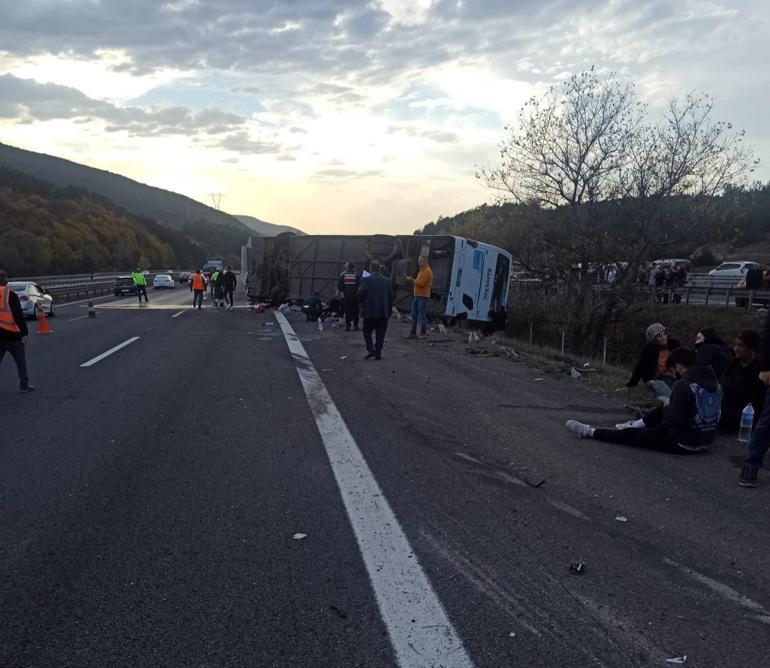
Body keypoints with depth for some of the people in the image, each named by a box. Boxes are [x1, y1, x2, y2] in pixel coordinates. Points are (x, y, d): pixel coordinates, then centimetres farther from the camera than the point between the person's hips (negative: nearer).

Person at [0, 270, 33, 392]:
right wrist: (24, 332, -11)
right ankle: (24, 385, 12)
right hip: (12, 336, -4)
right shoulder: (10, 295, -11)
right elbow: (19, 315, -15)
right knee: (21, 361, 9)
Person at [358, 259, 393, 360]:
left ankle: (371, 351, 0)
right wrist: (389, 311, 13)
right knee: (380, 334, 10)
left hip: (370, 312, -3)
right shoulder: (387, 281, 0)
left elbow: (360, 296, -11)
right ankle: (378, 353, 10)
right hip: (384, 312, 3)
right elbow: (391, 298, 4)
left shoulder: (366, 280, -12)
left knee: (367, 332, 13)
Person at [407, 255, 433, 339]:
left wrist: (412, 280, -11)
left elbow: (421, 283, -19)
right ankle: (413, 332, 14)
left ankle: (423, 333, 4)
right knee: (414, 315, 9)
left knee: (422, 315, -5)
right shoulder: (422, 270, 19)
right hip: (417, 295, 10)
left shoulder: (427, 271, -13)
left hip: (423, 297, -10)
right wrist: (412, 280, 4)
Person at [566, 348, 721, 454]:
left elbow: (673, 419, -24)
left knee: (632, 435, 6)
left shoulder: (683, 384, -23)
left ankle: (590, 432, 18)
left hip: (682, 443, -8)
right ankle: (635, 424, 44)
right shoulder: (714, 382, 4)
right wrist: (668, 409, 15)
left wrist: (667, 410, -2)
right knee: (663, 410, 26)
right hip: (705, 440, 8)